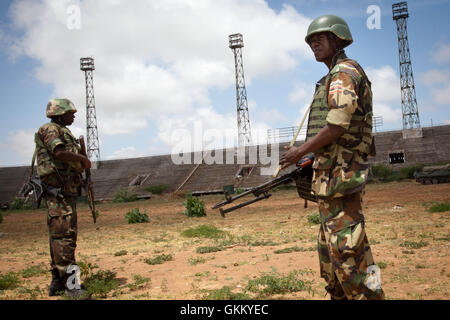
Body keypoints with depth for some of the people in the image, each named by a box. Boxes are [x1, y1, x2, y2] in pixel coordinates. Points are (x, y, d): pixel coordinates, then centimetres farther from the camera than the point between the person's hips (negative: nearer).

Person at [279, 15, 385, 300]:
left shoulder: (345, 71, -8)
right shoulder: (334, 77, 22)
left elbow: (337, 126, -20)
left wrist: (300, 151, -11)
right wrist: (310, 158, 17)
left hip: (340, 174, -11)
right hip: (333, 173, 11)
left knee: (347, 250, -9)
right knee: (330, 248, 16)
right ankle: (339, 296, 27)